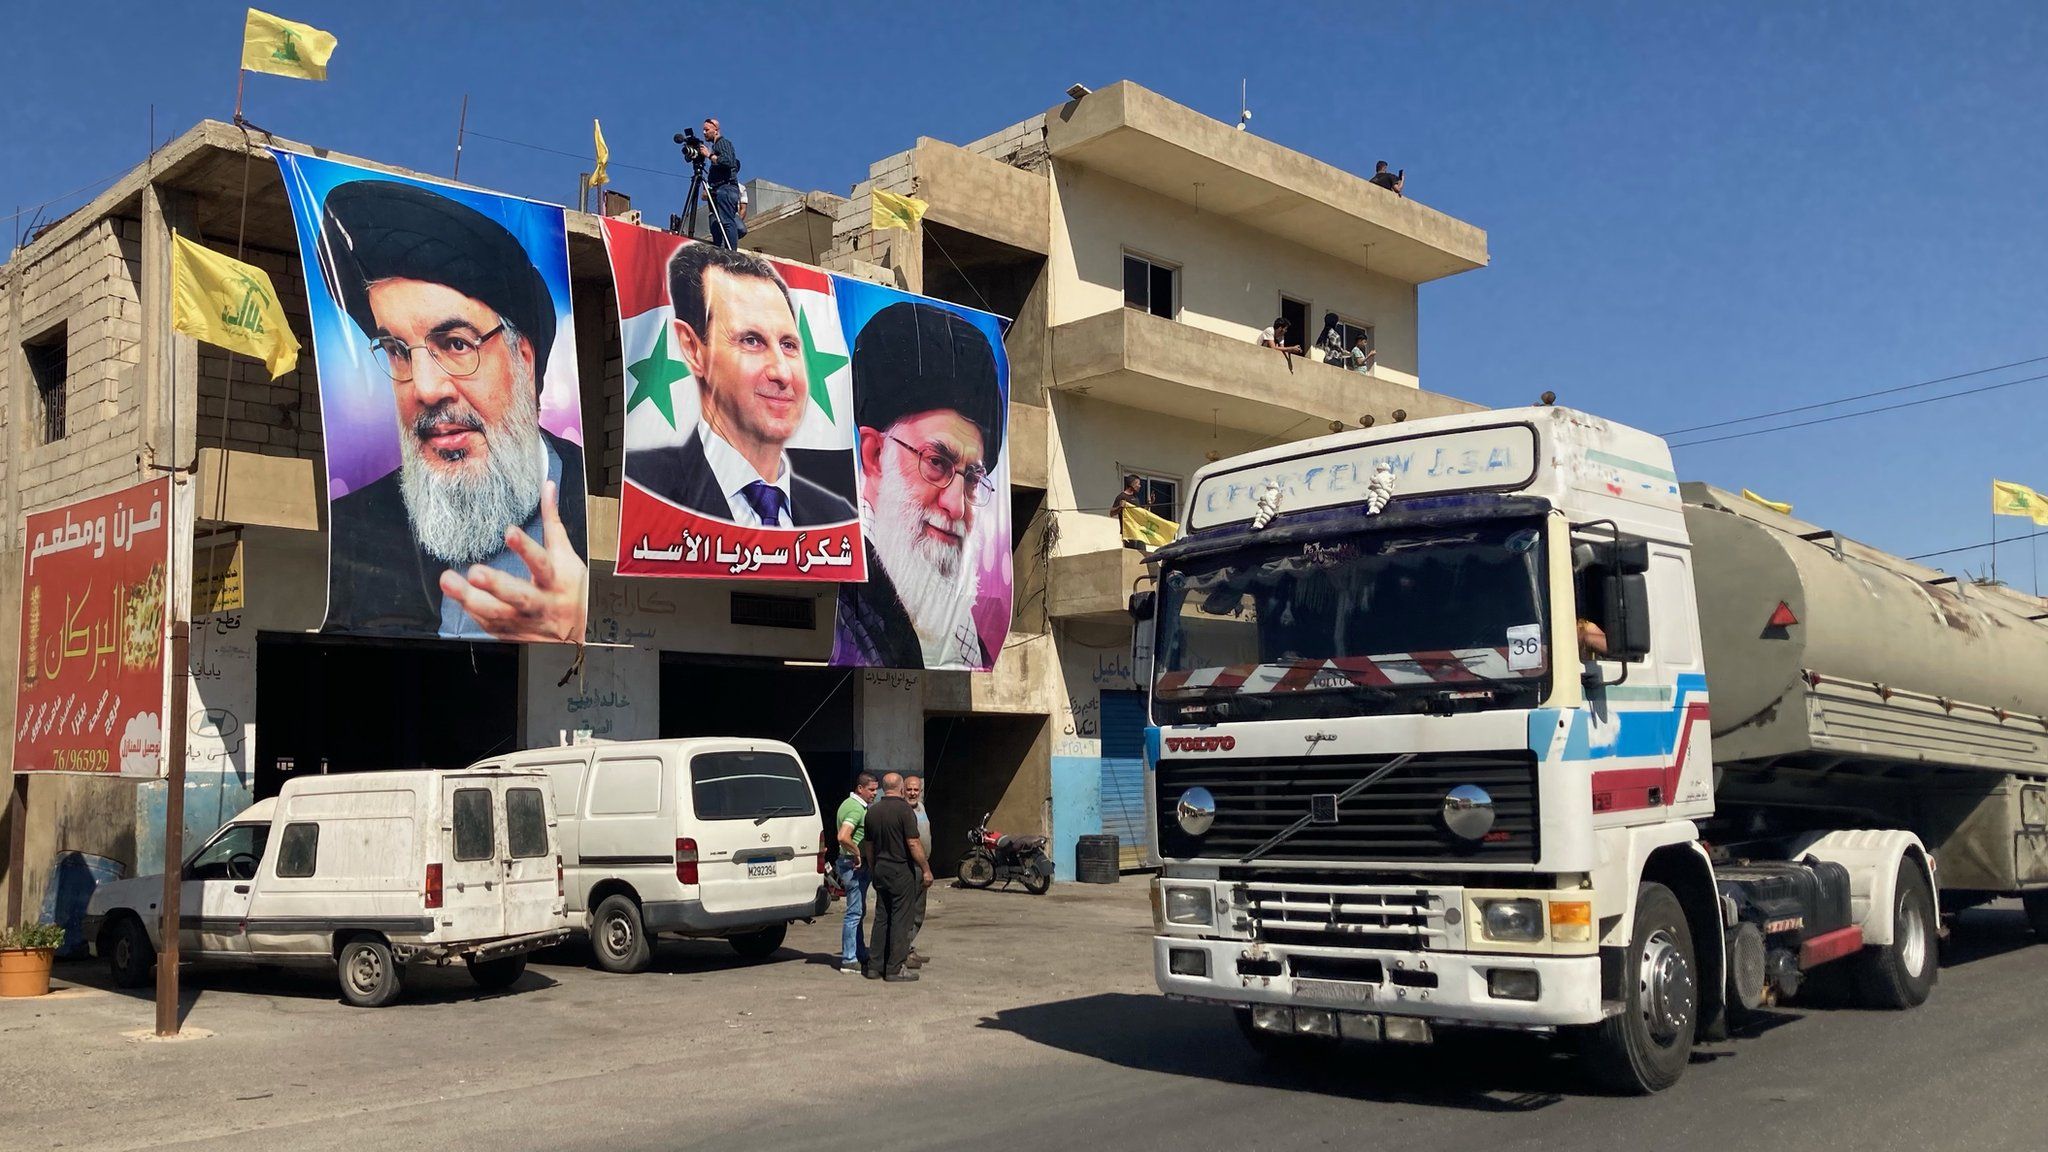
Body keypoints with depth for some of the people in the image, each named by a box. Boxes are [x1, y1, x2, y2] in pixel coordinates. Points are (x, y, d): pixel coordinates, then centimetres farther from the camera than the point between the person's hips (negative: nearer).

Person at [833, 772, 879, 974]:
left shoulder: (850, 804, 15)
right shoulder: (856, 808, -18)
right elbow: (843, 837, -32)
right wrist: (858, 854, -21)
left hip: (854, 864, 11)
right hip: (855, 865, -11)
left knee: (858, 911, 17)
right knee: (855, 912, -6)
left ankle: (860, 954, 27)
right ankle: (849, 960, -1)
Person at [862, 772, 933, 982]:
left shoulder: (872, 811, 8)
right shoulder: (904, 810, -14)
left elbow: (869, 845, 15)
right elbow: (913, 844, -17)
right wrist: (926, 869, -11)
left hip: (880, 870, 7)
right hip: (901, 870, -7)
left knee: (881, 917, 12)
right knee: (900, 919, -2)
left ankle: (875, 966, 13)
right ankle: (895, 969, -1)